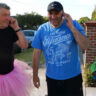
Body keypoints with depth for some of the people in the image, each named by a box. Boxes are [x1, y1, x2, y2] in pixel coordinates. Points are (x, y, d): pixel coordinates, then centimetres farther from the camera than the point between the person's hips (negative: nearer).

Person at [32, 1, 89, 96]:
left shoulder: (74, 25, -9)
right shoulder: (42, 29, -6)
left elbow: (85, 46, -19)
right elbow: (36, 53, 0)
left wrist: (72, 27, -25)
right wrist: (35, 75, 5)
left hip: (73, 77, -1)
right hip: (52, 78, 2)